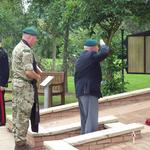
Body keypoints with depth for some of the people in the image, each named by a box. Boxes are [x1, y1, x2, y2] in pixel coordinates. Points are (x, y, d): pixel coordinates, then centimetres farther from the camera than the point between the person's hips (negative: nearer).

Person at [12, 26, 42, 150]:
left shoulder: (17, 47, 13)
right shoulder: (26, 50, -18)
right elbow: (29, 72, -24)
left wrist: (37, 70, 10)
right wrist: (38, 77, -5)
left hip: (16, 82, 10)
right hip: (24, 85, -10)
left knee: (17, 114, 14)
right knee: (23, 115, -3)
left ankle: (18, 140, 23)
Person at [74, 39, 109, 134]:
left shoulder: (80, 58, 21)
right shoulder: (91, 55, -8)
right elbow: (105, 53, -21)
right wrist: (103, 44, -1)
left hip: (81, 91, 10)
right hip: (89, 90, -10)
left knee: (85, 118, 15)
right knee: (91, 118, -11)